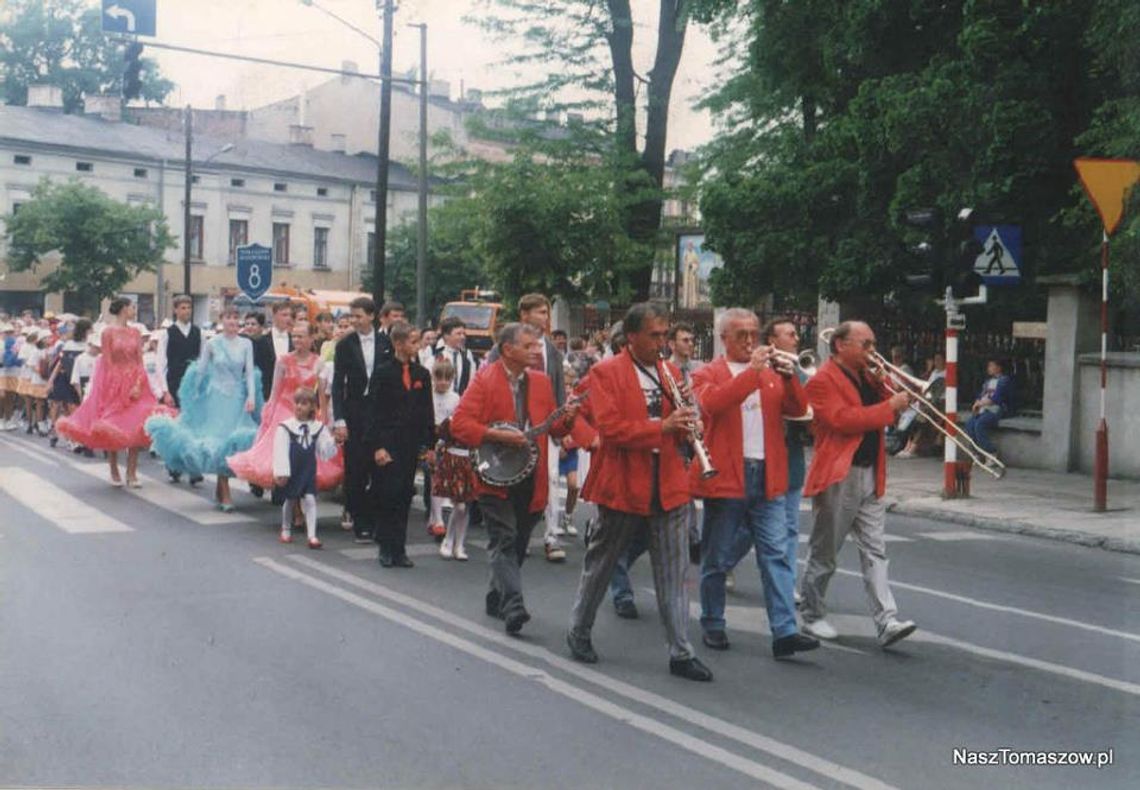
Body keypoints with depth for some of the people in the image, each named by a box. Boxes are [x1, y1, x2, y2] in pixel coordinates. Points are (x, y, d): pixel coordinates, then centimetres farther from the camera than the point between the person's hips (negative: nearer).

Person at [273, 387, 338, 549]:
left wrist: (335, 442, -17)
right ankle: (286, 530, 34)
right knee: (289, 500, 13)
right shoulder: (285, 427, -9)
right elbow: (280, 451, -13)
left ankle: (312, 535, -11)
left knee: (310, 500, -8)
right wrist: (280, 473, -18)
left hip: (308, 472, 1)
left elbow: (325, 452, 1)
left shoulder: (318, 428, 1)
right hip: (290, 473, -1)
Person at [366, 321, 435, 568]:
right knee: (388, 494, -4)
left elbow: (427, 413, 11)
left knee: (404, 495, 5)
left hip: (411, 444, 4)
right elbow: (374, 411, -5)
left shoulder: (422, 374, 8)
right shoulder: (384, 372, -4)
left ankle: (399, 549, 11)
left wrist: (428, 444, 6)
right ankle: (387, 548, 7)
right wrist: (377, 446, -11)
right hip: (388, 443, -4)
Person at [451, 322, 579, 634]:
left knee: (517, 544, 12)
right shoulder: (485, 379, -6)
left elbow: (552, 428, 14)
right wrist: (497, 435, -22)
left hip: (530, 477, 6)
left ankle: (496, 598, 28)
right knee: (504, 541, -12)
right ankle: (513, 606, -18)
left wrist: (566, 419, -8)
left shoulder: (540, 381, 11)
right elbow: (459, 423, -13)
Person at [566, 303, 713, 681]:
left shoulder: (670, 372, 11)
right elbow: (609, 427, -17)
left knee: (674, 573, 3)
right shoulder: (606, 373, -6)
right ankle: (579, 631, 32)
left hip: (668, 486, 4)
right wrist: (661, 427, -25)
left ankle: (681, 653, 8)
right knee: (600, 564, 13)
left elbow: (676, 430, 15)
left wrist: (685, 424, -8)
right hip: (622, 485, -4)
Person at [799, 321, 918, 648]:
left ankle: (887, 621, -4)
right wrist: (890, 406, -21)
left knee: (875, 551, 0)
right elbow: (843, 419, -23)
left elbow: (879, 410, 19)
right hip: (838, 477, -7)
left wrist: (886, 386, 2)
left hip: (870, 476, 7)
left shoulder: (866, 376, 15)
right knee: (824, 553, 5)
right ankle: (813, 617, 19)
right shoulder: (823, 380, -11)